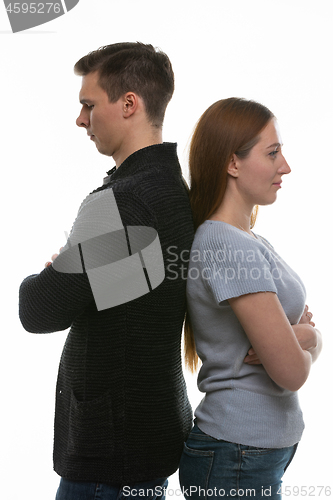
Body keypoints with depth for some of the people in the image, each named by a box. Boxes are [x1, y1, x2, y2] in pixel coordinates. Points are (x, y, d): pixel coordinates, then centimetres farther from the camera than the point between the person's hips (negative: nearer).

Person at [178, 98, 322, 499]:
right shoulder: (229, 248, -22)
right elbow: (292, 372, -22)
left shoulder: (249, 240, 8)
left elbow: (316, 342, 8)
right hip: (237, 459, -9)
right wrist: (304, 341, -1)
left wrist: (303, 336, -13)